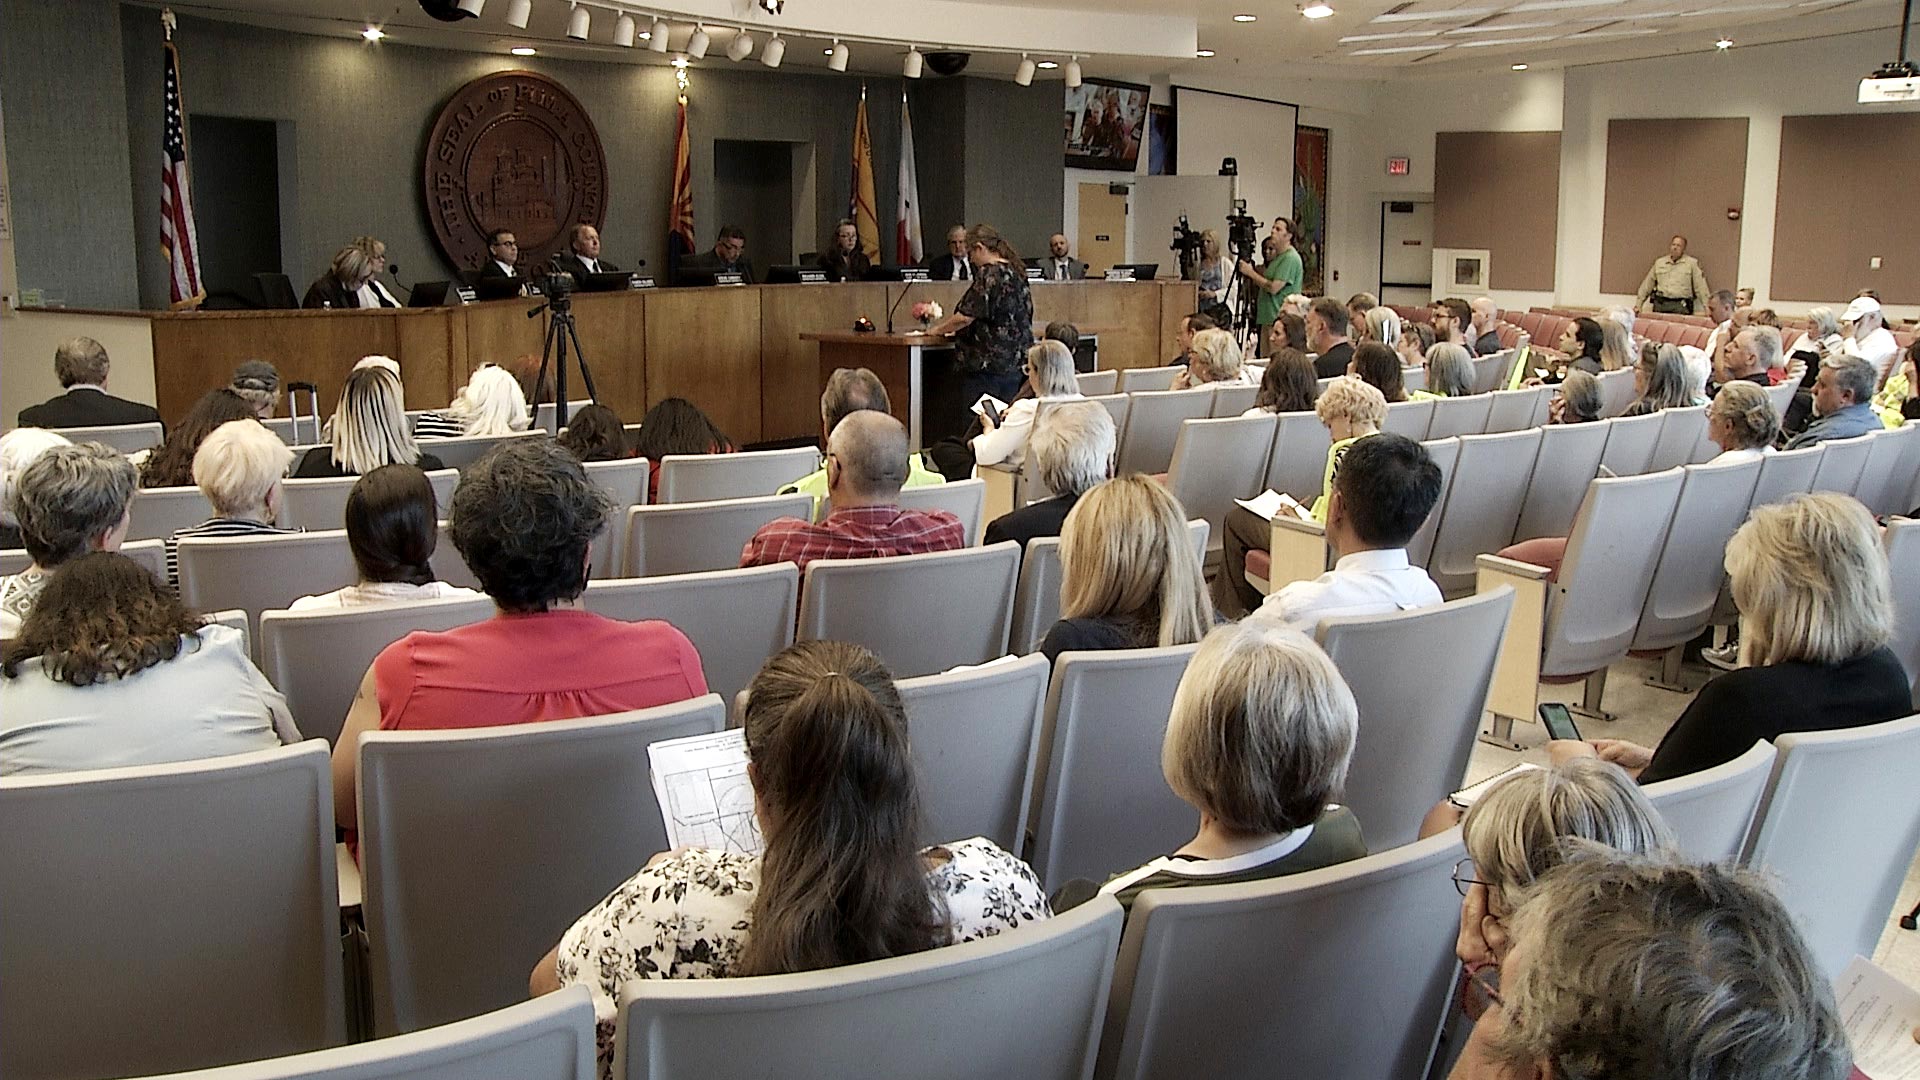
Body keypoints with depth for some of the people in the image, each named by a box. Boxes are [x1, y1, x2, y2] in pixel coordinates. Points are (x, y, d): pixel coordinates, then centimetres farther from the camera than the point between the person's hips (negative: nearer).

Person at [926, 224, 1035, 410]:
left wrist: (938, 329, 0)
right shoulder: (1016, 272, 13)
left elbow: (965, 316, -16)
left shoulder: (989, 274, -13)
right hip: (1014, 364, 9)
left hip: (987, 364, -9)